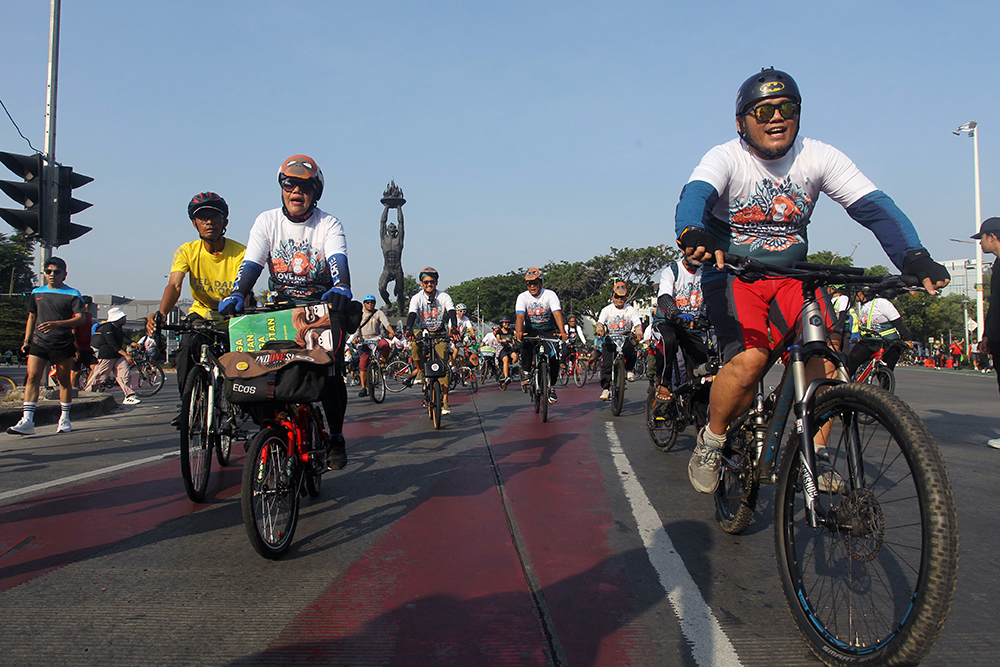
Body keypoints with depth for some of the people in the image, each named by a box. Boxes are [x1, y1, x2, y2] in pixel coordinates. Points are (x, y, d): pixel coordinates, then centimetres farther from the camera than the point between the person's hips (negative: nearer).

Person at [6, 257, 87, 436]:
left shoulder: (73, 294, 0)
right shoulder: (36, 293, 14)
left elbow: (80, 318, -9)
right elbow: (32, 317, 21)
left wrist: (56, 324, -23)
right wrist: (26, 340, 13)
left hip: (64, 344, -3)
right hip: (39, 343, 3)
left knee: (64, 380, 5)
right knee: (32, 377, -10)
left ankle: (64, 419, 18)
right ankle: (27, 421, -14)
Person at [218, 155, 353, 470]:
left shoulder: (329, 225, -5)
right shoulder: (267, 221, 1)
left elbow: (338, 260, -24)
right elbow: (251, 264, -10)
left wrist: (341, 288, -46)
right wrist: (236, 295, -29)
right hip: (281, 306, 3)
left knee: (330, 371, -15)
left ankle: (336, 437, 3)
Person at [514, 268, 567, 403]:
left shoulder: (550, 295, -14)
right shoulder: (522, 297, -11)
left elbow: (557, 313, -27)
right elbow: (520, 316, -26)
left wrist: (562, 332, -44)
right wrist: (519, 331, -47)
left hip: (549, 330, 0)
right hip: (531, 330, 0)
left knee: (554, 356, -17)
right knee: (525, 343, -33)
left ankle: (551, 387, 1)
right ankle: (526, 371, -11)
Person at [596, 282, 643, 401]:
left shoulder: (630, 309, 4)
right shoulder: (607, 309, 2)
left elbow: (637, 323, -5)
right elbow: (600, 321, -12)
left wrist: (638, 333, -27)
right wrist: (600, 330, -35)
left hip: (626, 338, 0)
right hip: (610, 339, 0)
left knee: (631, 348, -33)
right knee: (606, 363, -14)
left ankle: (629, 370, -7)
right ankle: (605, 388, -6)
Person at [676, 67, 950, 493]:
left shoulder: (819, 157, -5)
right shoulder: (726, 159, -13)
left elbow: (874, 206, -14)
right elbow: (695, 195, -34)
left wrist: (915, 258, -31)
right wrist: (693, 234, -59)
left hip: (791, 275, 4)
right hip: (732, 275, -3)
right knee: (750, 359, -26)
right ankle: (711, 441, -1)